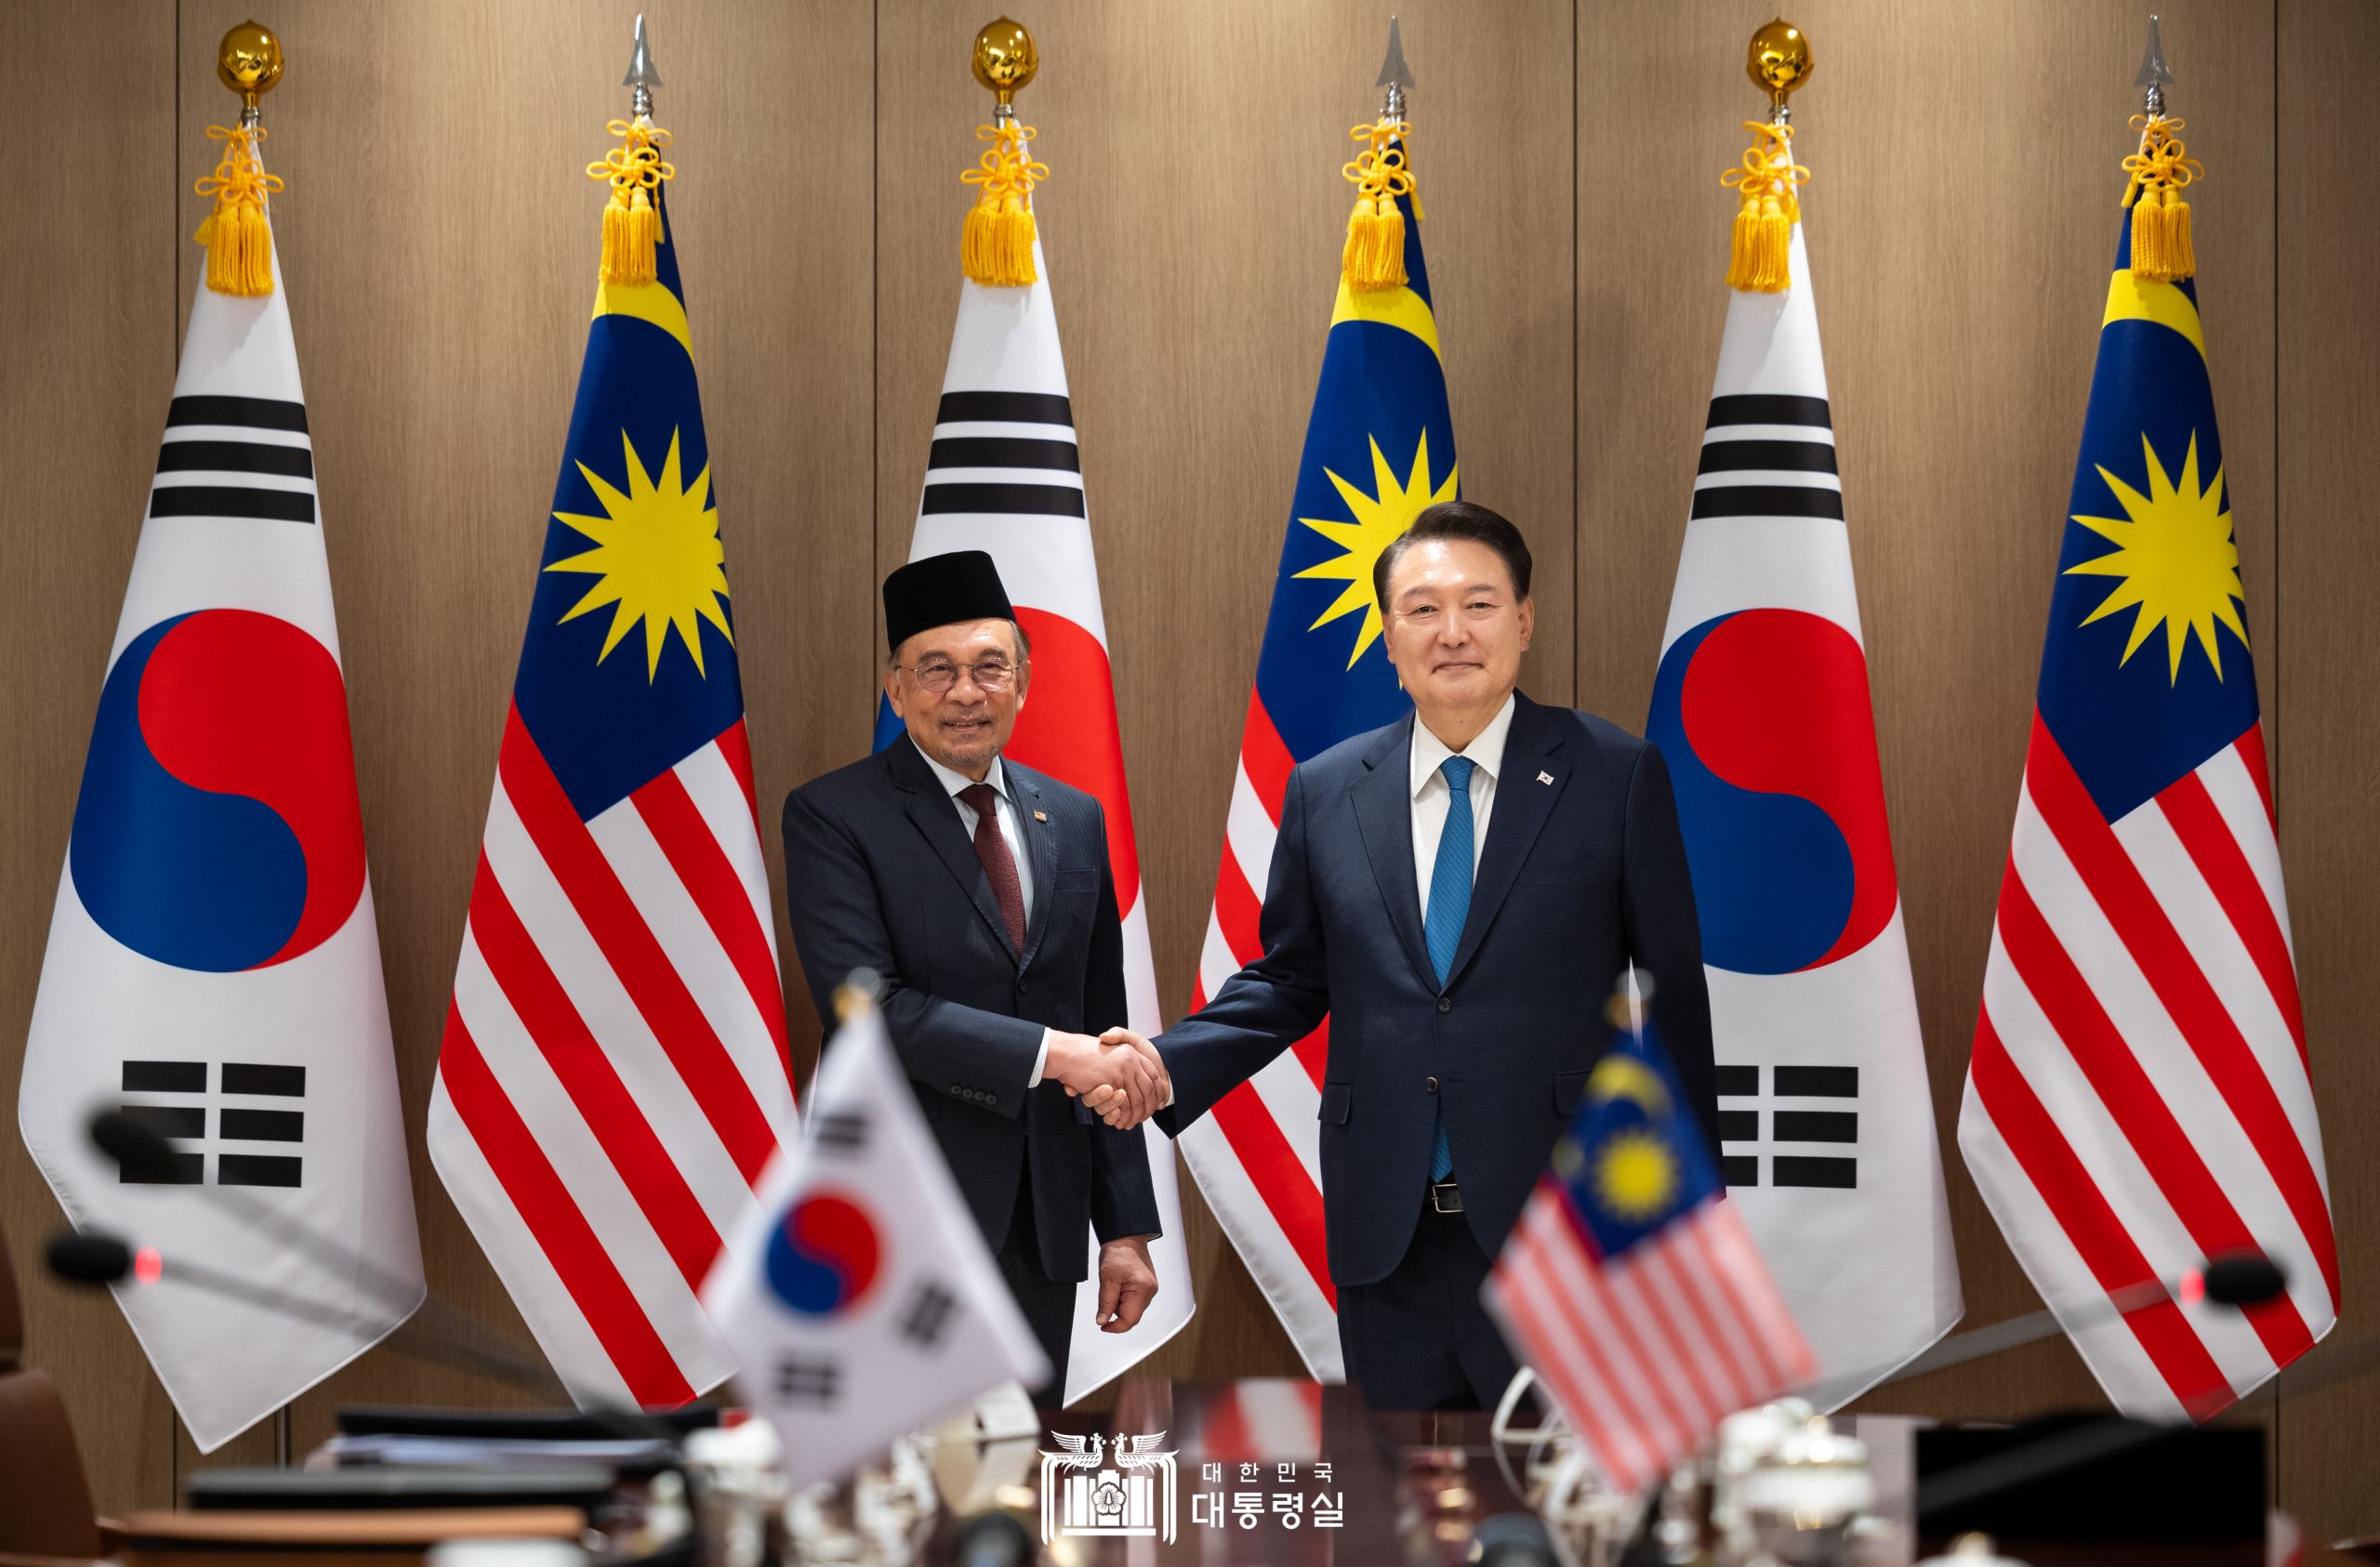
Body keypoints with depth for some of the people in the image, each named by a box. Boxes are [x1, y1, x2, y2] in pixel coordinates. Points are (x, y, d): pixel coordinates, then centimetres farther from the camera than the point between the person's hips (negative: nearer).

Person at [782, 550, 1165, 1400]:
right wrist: (1050, 1053, -21)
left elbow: (1104, 1032, 13)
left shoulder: (1074, 820, 12)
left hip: (1043, 1226, 5)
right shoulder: (830, 816, -5)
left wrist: (1127, 1226, 10)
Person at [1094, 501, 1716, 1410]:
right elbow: (1287, 981, 14)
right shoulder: (1324, 791, 8)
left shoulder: (1616, 777, -1)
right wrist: (1167, 1065, -4)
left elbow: (1674, 996, 2)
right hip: (1389, 1232, 3)